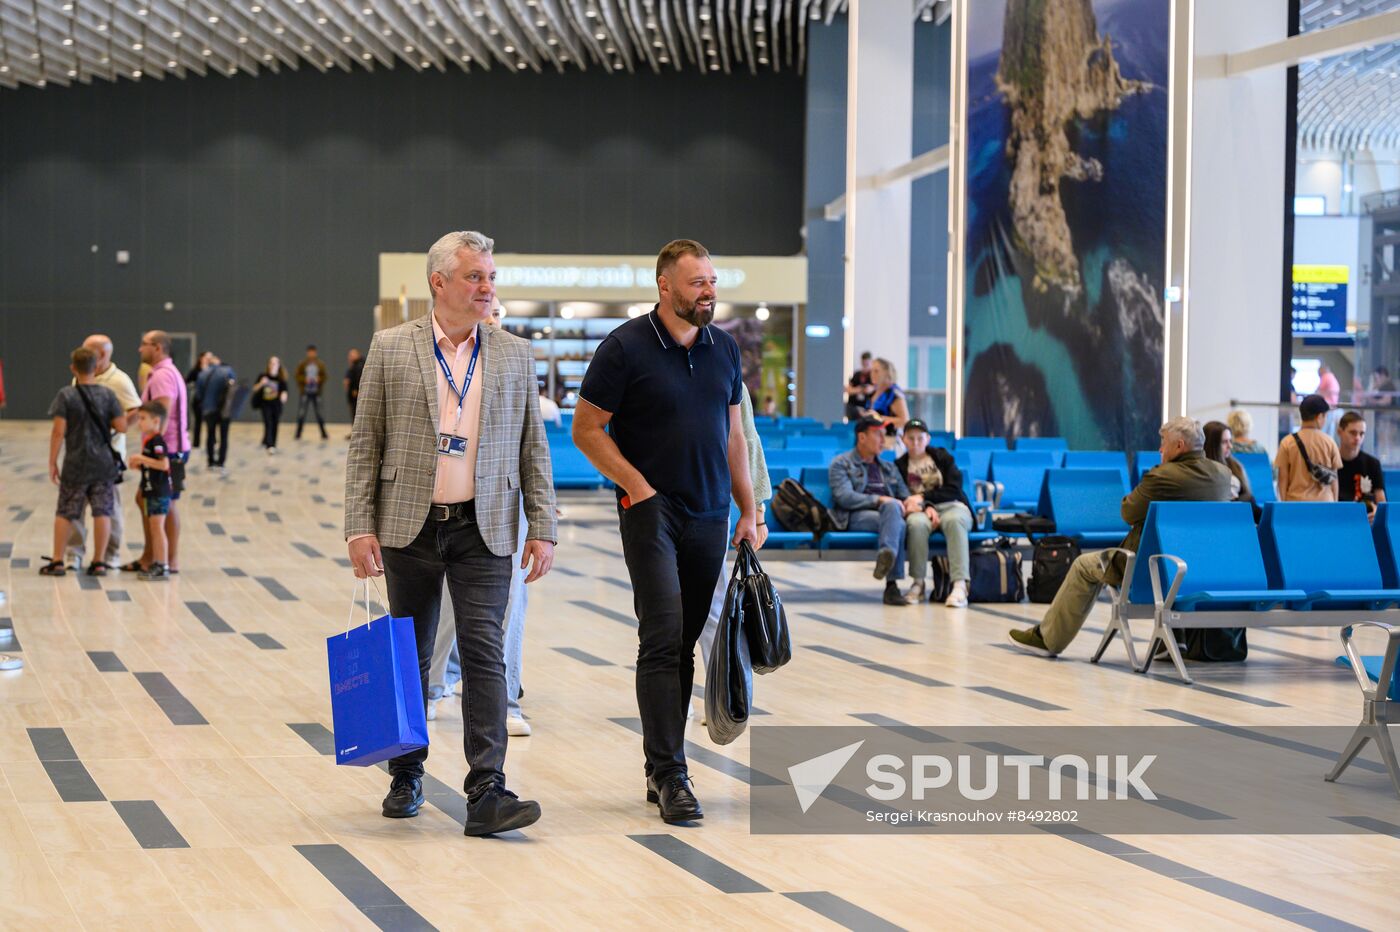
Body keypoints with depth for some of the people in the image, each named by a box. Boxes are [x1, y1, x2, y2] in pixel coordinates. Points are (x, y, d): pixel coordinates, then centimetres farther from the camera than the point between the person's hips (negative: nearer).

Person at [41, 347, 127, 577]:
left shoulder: (66, 395, -7)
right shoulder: (107, 394, -2)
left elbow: (58, 431, -11)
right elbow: (121, 426, -4)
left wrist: (52, 463, -5)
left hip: (75, 464, -1)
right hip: (104, 463, 1)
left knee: (64, 513, 8)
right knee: (102, 512, 4)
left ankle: (57, 561, 7)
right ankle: (99, 562, 3)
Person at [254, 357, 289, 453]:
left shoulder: (281, 378, -7)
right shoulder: (263, 376, -6)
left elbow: (284, 390, -13)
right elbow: (254, 389, -1)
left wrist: (284, 395, -36)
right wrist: (261, 383, -20)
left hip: (276, 404, 1)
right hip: (265, 404, -1)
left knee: (275, 424, 9)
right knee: (268, 423, -13)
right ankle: (269, 445, -20)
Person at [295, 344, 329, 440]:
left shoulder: (320, 365, 6)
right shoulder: (302, 364, 2)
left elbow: (324, 377, 7)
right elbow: (298, 376, 1)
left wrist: (319, 379, -12)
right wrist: (305, 379, -15)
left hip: (316, 393, 1)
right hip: (305, 392, -1)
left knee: (319, 413, 1)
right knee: (301, 414, -3)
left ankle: (323, 434, 8)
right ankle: (298, 434, 5)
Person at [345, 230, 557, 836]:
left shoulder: (514, 355, 5)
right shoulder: (391, 348, 1)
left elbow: (533, 448, 8)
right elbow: (365, 444, 1)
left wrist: (542, 528, 1)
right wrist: (360, 527, -5)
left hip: (484, 531, 0)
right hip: (410, 528, 0)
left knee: (485, 656, -8)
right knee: (410, 656, 11)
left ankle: (487, 794, -10)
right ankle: (406, 777, 27)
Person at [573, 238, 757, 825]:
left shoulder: (724, 350, 10)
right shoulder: (625, 347, -7)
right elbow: (586, 429, -6)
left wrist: (749, 510, 11)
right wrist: (637, 486, -12)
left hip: (710, 517, 5)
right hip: (652, 511, -5)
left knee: (684, 644, 8)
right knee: (663, 639, -12)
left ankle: (662, 766, 16)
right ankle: (669, 776, -11)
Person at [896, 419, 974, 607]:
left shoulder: (942, 457, 12)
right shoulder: (899, 465, 13)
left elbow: (954, 490, 2)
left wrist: (923, 496, -9)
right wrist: (925, 507, -15)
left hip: (952, 506, 0)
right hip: (921, 509, 0)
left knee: (954, 521, -38)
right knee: (916, 523, -38)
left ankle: (960, 586, -48)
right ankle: (918, 583, -30)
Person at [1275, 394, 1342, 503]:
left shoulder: (1288, 443, -2)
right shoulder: (1329, 443, 1)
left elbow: (1283, 479, -1)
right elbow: (1333, 479, 6)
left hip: (1296, 503, -1)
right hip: (1324, 504, 1)